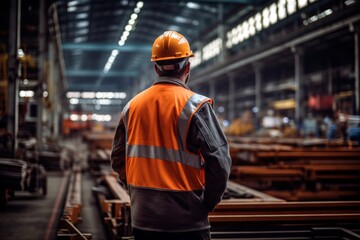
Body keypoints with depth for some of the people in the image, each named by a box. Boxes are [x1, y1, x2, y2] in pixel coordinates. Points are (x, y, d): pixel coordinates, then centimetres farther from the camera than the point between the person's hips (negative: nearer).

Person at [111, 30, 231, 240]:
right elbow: (219, 162, -14)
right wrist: (208, 203, 0)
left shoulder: (132, 105, 5)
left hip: (142, 217, 5)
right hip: (186, 222, -5)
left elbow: (118, 160, 11)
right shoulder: (195, 105, -10)